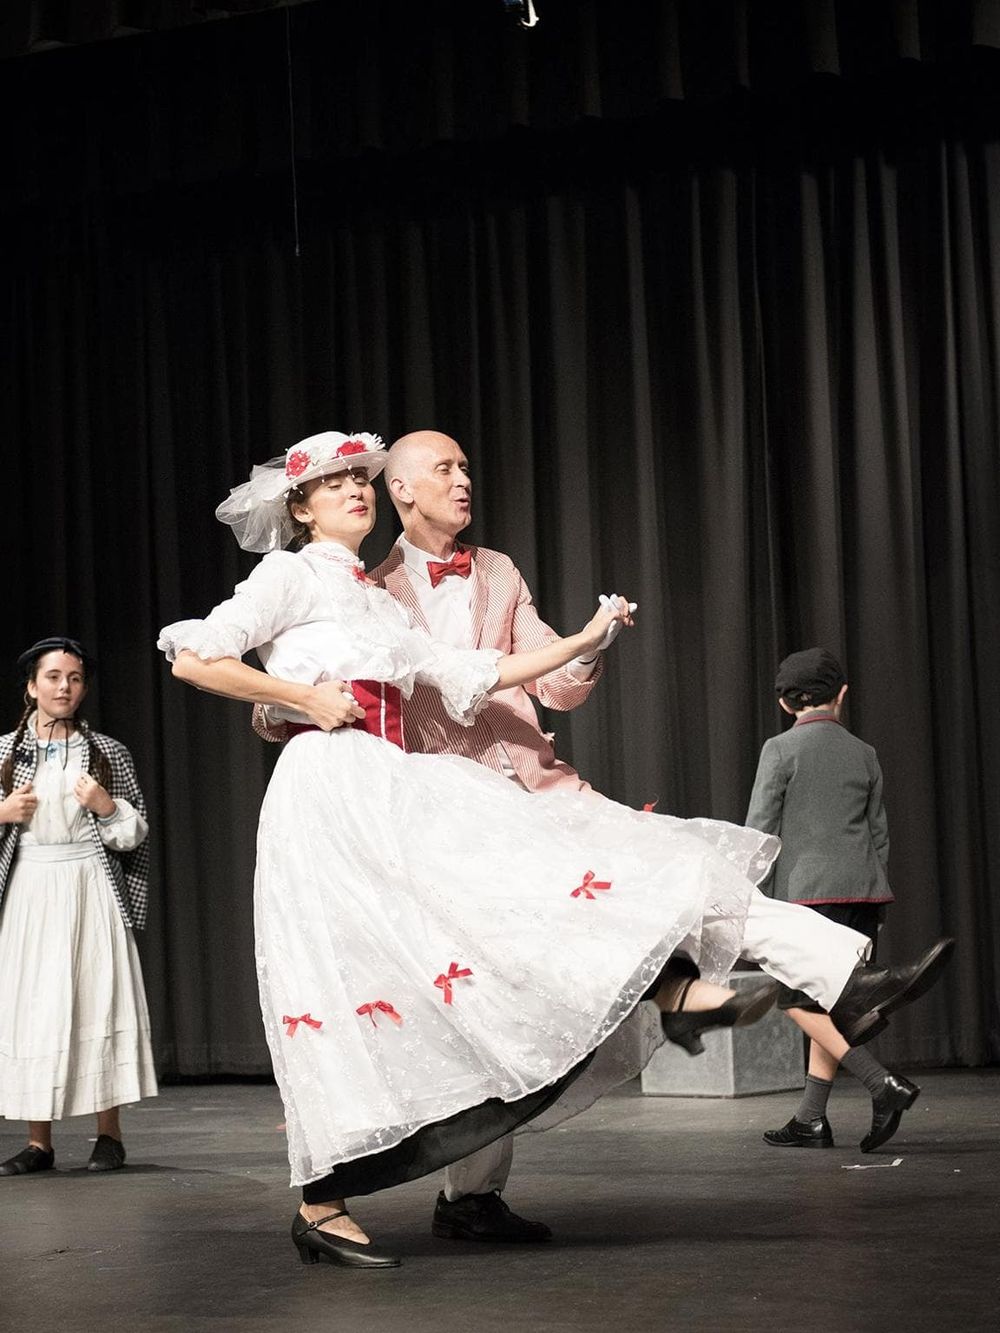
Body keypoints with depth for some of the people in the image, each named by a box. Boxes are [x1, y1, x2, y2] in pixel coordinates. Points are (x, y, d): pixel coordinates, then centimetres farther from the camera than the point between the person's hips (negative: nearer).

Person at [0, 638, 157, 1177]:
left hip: (90, 890, -1)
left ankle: (108, 1136, 3)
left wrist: (107, 807, -9)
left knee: (97, 1002, -5)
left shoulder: (107, 752, 6)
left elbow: (136, 834, 8)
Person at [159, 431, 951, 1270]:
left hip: (398, 794, 7)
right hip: (330, 789, -7)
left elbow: (473, 676, 19)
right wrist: (305, 698, -9)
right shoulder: (291, 576, 5)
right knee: (343, 988, -10)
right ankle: (320, 1211, 0)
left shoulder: (379, 606, 26)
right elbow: (192, 659, -5)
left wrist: (582, 642, 15)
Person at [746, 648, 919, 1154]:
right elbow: (878, 832, 14)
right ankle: (811, 1119, 10)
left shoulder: (781, 750, -4)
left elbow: (760, 830, -6)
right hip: (863, 888, 6)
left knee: (800, 1002, -2)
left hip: (810, 888, -6)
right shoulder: (863, 753, 10)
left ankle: (884, 1083, -16)